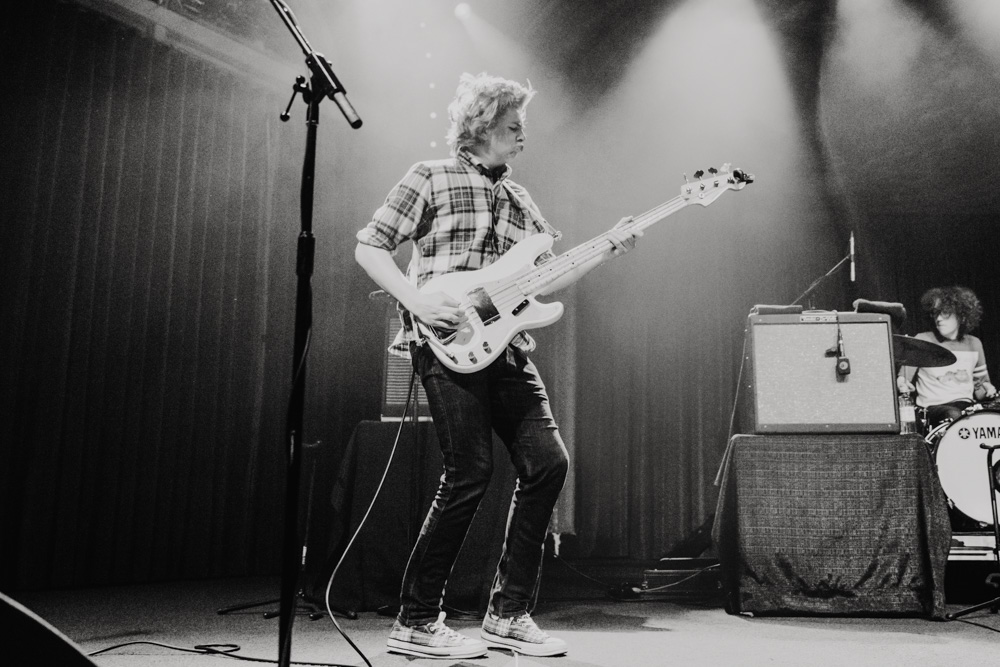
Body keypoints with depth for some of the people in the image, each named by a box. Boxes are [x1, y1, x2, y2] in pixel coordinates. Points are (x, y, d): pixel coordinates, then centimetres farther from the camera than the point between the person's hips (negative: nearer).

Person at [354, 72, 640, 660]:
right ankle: (416, 623, 4)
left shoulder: (520, 200, 21)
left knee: (548, 463, -2)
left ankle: (509, 614, 11)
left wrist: (608, 248, 6)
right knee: (470, 475, -11)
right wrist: (417, 301, -15)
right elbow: (369, 247, 0)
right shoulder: (431, 178, 4)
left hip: (506, 348, 7)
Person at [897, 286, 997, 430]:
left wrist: (986, 388, -4)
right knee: (955, 416, -36)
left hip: (966, 405, 4)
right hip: (933, 407, -4)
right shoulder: (922, 341, -1)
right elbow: (904, 375, 0)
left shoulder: (973, 344, 11)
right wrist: (901, 382, -24)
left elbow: (981, 380, 20)